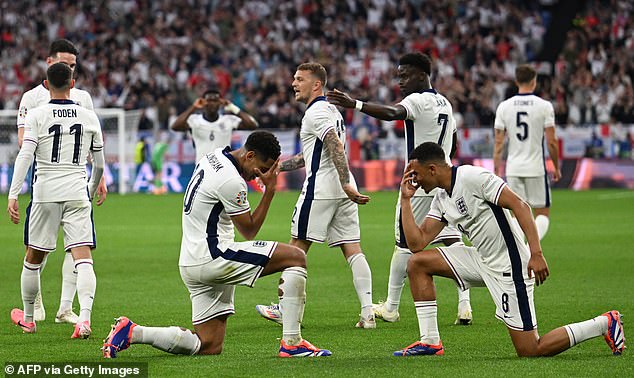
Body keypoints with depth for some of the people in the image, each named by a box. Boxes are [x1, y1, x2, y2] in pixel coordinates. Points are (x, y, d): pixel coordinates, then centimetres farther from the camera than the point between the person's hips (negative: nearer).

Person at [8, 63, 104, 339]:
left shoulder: (37, 115, -2)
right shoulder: (89, 117, 7)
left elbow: (25, 156, -12)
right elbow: (99, 164, 14)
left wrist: (13, 195, -14)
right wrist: (92, 190, 33)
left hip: (45, 193, -1)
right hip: (77, 193, 1)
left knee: (34, 259, 14)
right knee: (83, 258, -6)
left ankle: (28, 318, 28)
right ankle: (85, 317, -25)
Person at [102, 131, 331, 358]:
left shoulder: (214, 157, 13)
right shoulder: (231, 181, -17)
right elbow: (249, 231, -6)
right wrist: (269, 191, -8)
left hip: (190, 261, 10)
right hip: (211, 257, -10)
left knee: (209, 346, 10)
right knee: (296, 258, -9)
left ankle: (132, 332, 1)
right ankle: (291, 343, -12)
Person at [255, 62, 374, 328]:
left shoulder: (316, 113, -9)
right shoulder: (331, 110, 21)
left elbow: (336, 147, -23)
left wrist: (346, 185, -30)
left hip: (320, 189, -9)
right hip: (343, 191, 9)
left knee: (296, 247, 3)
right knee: (352, 250, 2)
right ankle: (367, 313, -8)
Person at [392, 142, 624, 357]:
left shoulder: (472, 177, -17)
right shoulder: (441, 200, 10)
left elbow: (520, 205, -22)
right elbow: (417, 242, 8)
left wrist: (536, 254, -30)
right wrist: (406, 200, 6)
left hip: (509, 267, -9)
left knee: (530, 351, -9)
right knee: (418, 263, 5)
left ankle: (605, 324, 6)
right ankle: (430, 342, 6)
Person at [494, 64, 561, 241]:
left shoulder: (504, 107, 1)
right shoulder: (544, 106, -6)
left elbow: (498, 143, 1)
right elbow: (551, 142, -6)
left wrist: (497, 171, 7)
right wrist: (556, 167, 7)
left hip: (513, 169, 2)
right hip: (536, 168, -2)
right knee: (542, 214, 7)